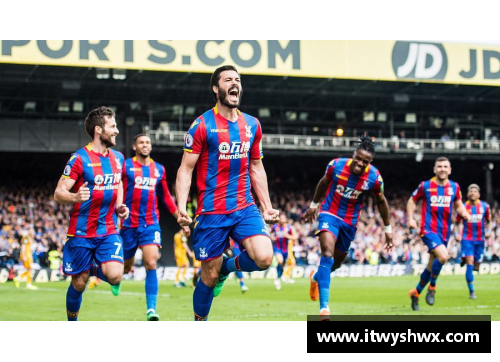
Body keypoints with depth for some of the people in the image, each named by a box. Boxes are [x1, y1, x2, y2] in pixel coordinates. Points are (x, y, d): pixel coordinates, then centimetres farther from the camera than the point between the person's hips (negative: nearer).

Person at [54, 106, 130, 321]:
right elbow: (58, 194, -12)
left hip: (109, 230, 4)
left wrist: (120, 206, 9)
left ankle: (96, 269, 17)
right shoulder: (80, 158, -11)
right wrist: (75, 197, -34)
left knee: (114, 276, -18)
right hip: (81, 232, -4)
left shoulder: (118, 158, 7)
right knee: (79, 284, 4)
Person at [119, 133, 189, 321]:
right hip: (129, 224, -1)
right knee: (127, 266, 12)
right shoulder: (126, 166, -1)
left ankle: (151, 309, -14)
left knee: (151, 264, -15)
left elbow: (166, 197, 18)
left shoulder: (159, 169, 10)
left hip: (151, 224, 2)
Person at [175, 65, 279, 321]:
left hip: (245, 208, 4)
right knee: (210, 276, 1)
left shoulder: (252, 125, 10)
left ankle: (228, 267, 15)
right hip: (212, 212, -4)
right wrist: (181, 207, -18)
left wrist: (267, 205, 15)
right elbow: (185, 169, -6)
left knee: (264, 258, -18)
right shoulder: (202, 125, -5)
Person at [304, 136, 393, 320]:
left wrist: (388, 229, 9)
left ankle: (316, 277, 54)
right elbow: (323, 183, 5)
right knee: (328, 253, -25)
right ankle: (324, 307, -29)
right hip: (329, 214, -3)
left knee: (337, 260, 16)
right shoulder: (336, 165, -18)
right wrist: (313, 205, 16)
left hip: (350, 221, 3)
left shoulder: (374, 177, -16)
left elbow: (381, 201, 3)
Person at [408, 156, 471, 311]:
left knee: (431, 267, 10)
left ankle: (415, 293, 30)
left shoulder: (454, 187, 6)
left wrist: (464, 213, -4)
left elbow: (459, 205, 18)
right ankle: (432, 288, -6)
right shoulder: (425, 186, -2)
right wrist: (410, 219, -3)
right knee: (443, 256, -27)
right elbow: (412, 201, 11)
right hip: (428, 229, -5)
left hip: (444, 232, 5)